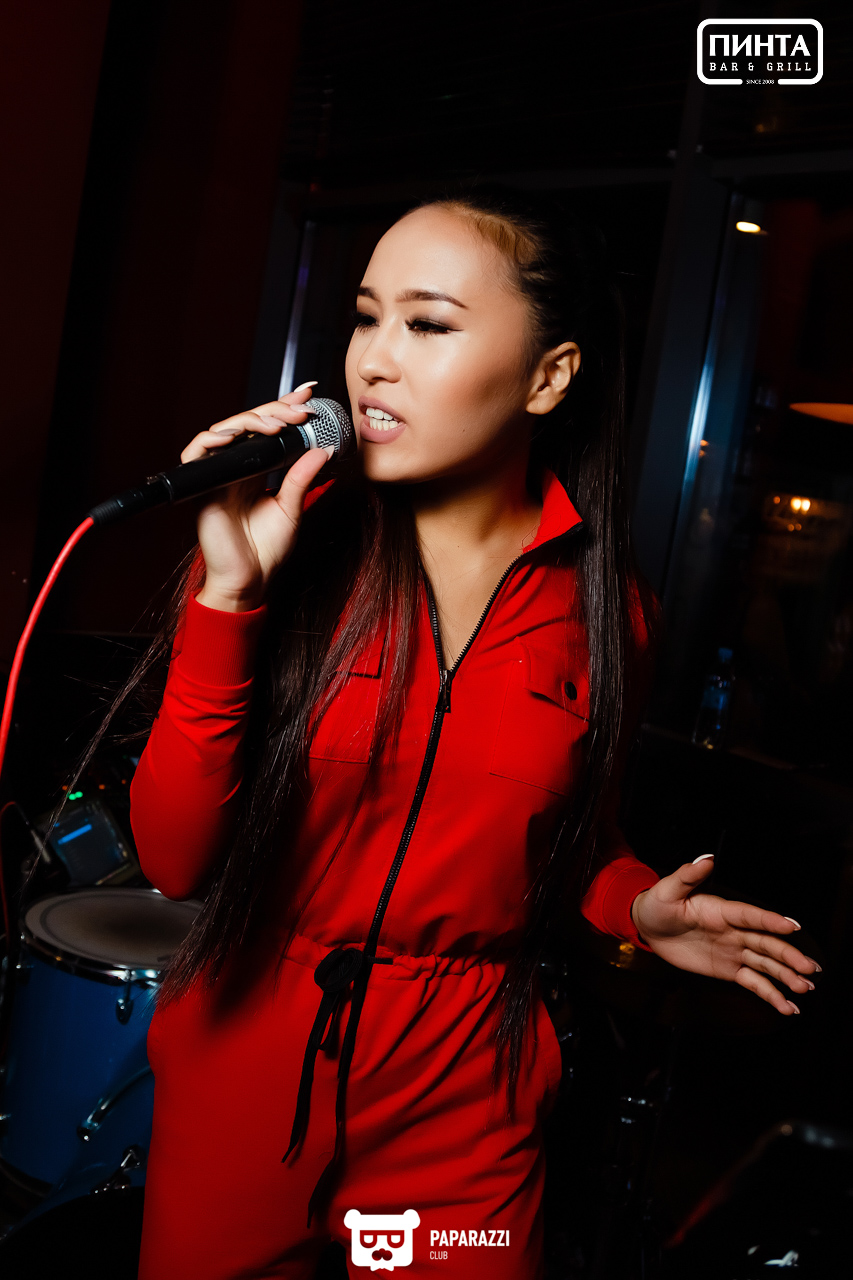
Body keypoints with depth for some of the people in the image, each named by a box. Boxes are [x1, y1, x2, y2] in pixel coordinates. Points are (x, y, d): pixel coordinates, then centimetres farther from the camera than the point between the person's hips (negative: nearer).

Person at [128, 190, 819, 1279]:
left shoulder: (602, 608, -6)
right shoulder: (291, 545, -12)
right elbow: (175, 857, -17)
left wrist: (634, 907, -9)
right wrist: (228, 598, -26)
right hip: (239, 1063, 0)